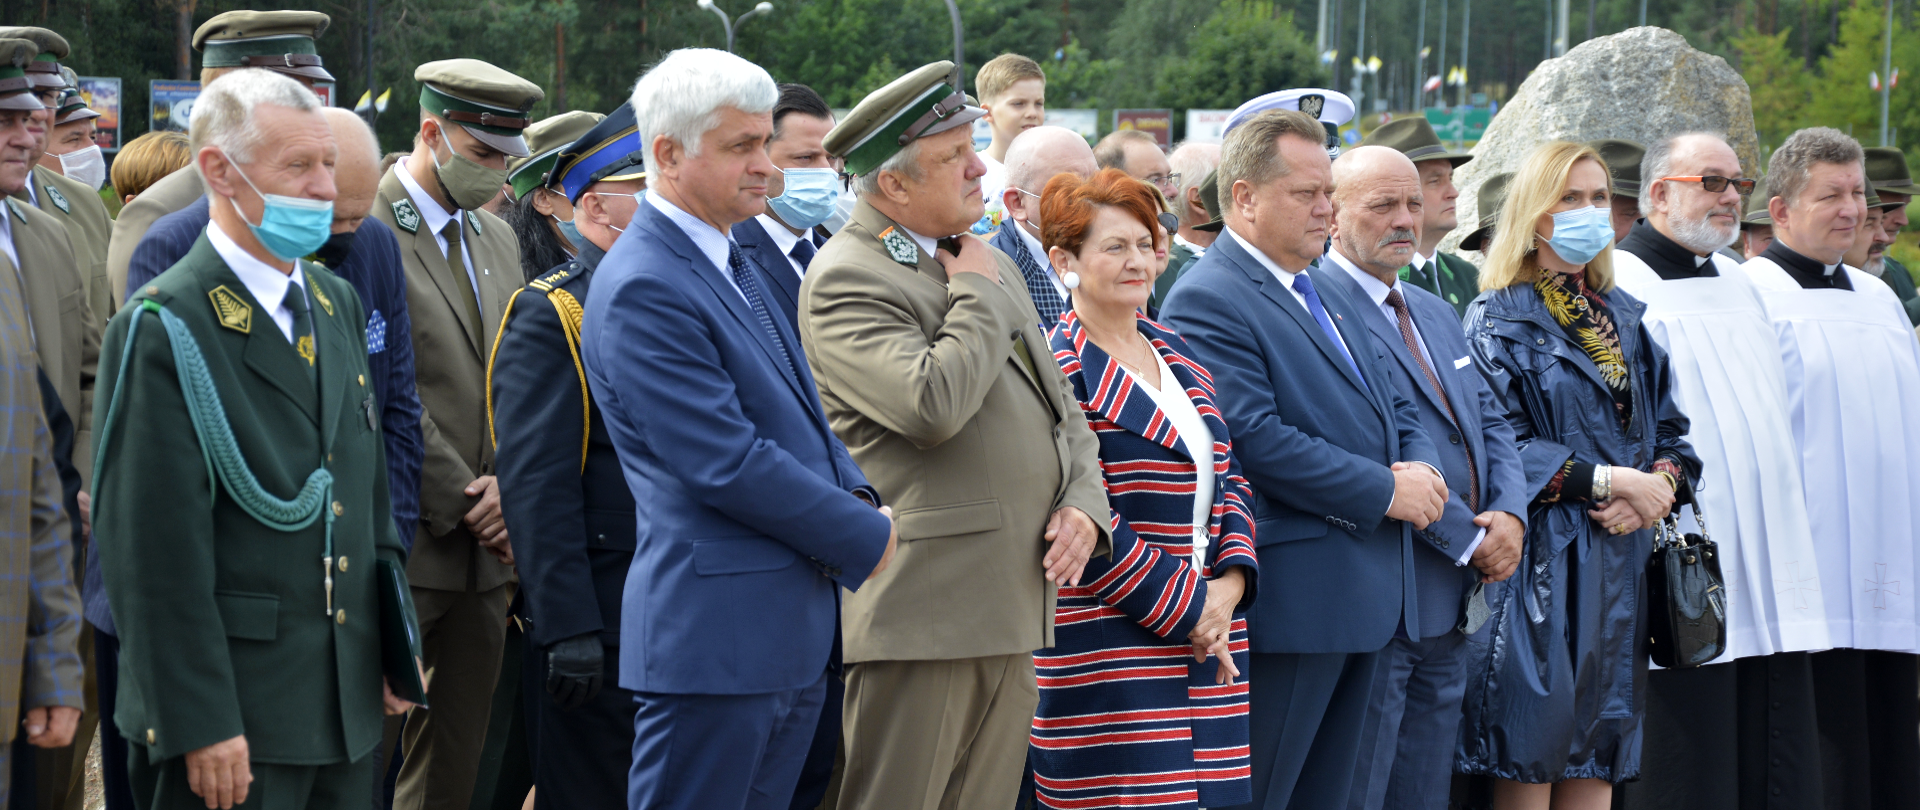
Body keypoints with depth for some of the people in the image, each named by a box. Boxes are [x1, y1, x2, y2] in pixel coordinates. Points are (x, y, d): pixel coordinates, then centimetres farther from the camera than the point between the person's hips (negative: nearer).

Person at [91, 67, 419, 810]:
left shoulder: (339, 307, 13)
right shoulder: (162, 331, -12)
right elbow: (156, 549, -16)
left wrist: (393, 645, 14)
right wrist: (200, 723, -18)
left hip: (349, 705, 7)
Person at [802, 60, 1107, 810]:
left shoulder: (991, 264, 18)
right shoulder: (845, 278, -10)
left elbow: (1062, 410, 23)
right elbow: (931, 405, -25)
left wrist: (1084, 504, 4)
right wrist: (976, 293, -10)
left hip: (1014, 608, 8)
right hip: (923, 609, -8)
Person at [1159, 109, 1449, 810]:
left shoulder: (1328, 298, 20)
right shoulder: (1208, 299, -11)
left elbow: (1393, 408, 23)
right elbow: (1254, 438, -21)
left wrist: (1420, 470, -1)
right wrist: (1387, 492, -16)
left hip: (1368, 595, 9)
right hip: (1291, 595, -9)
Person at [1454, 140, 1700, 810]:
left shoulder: (1624, 319, 16)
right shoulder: (1498, 320, -2)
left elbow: (1670, 431, 14)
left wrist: (1658, 486, -8)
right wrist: (1610, 480, -17)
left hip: (1622, 564, 6)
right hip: (1543, 565, -5)